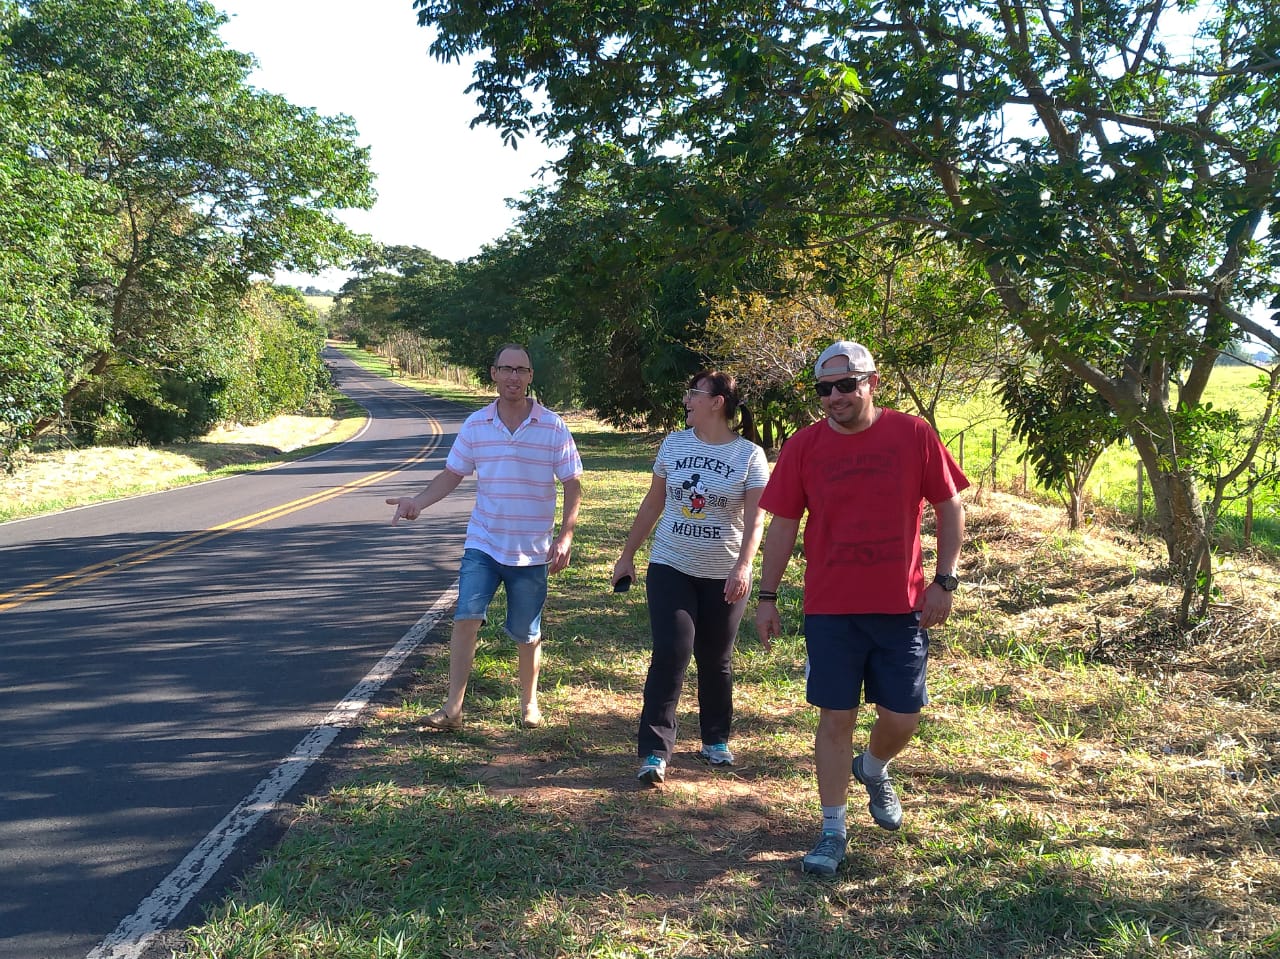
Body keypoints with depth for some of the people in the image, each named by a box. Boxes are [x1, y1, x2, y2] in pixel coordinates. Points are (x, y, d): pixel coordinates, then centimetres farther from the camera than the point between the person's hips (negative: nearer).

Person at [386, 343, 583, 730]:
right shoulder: (475, 425, 1)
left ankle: (529, 702, 31)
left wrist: (565, 536, -10)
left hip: (532, 551, -1)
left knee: (527, 634, 10)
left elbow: (572, 484, -2)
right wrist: (418, 502, -9)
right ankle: (453, 707, -3)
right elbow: (452, 474, 7)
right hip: (483, 544, 1)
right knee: (466, 618, -12)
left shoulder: (553, 427, -6)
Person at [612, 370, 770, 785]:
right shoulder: (674, 444, 4)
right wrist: (627, 556, 12)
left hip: (724, 577, -1)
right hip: (670, 568, 1)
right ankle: (654, 752, -7)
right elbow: (652, 504, 11)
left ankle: (716, 740, 30)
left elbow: (755, 520, -11)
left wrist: (743, 567, -25)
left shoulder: (750, 456, -6)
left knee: (715, 661, 10)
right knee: (671, 654, -10)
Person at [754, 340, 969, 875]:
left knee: (903, 717, 7)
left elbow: (950, 508, 3)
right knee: (835, 717, 4)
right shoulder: (803, 446, -2)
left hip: (902, 607, 1)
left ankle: (873, 769, 41)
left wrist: (944, 581, -4)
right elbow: (782, 525, 3)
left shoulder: (914, 435, -3)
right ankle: (833, 831, 19)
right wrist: (767, 598, 3)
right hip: (830, 609, 0)